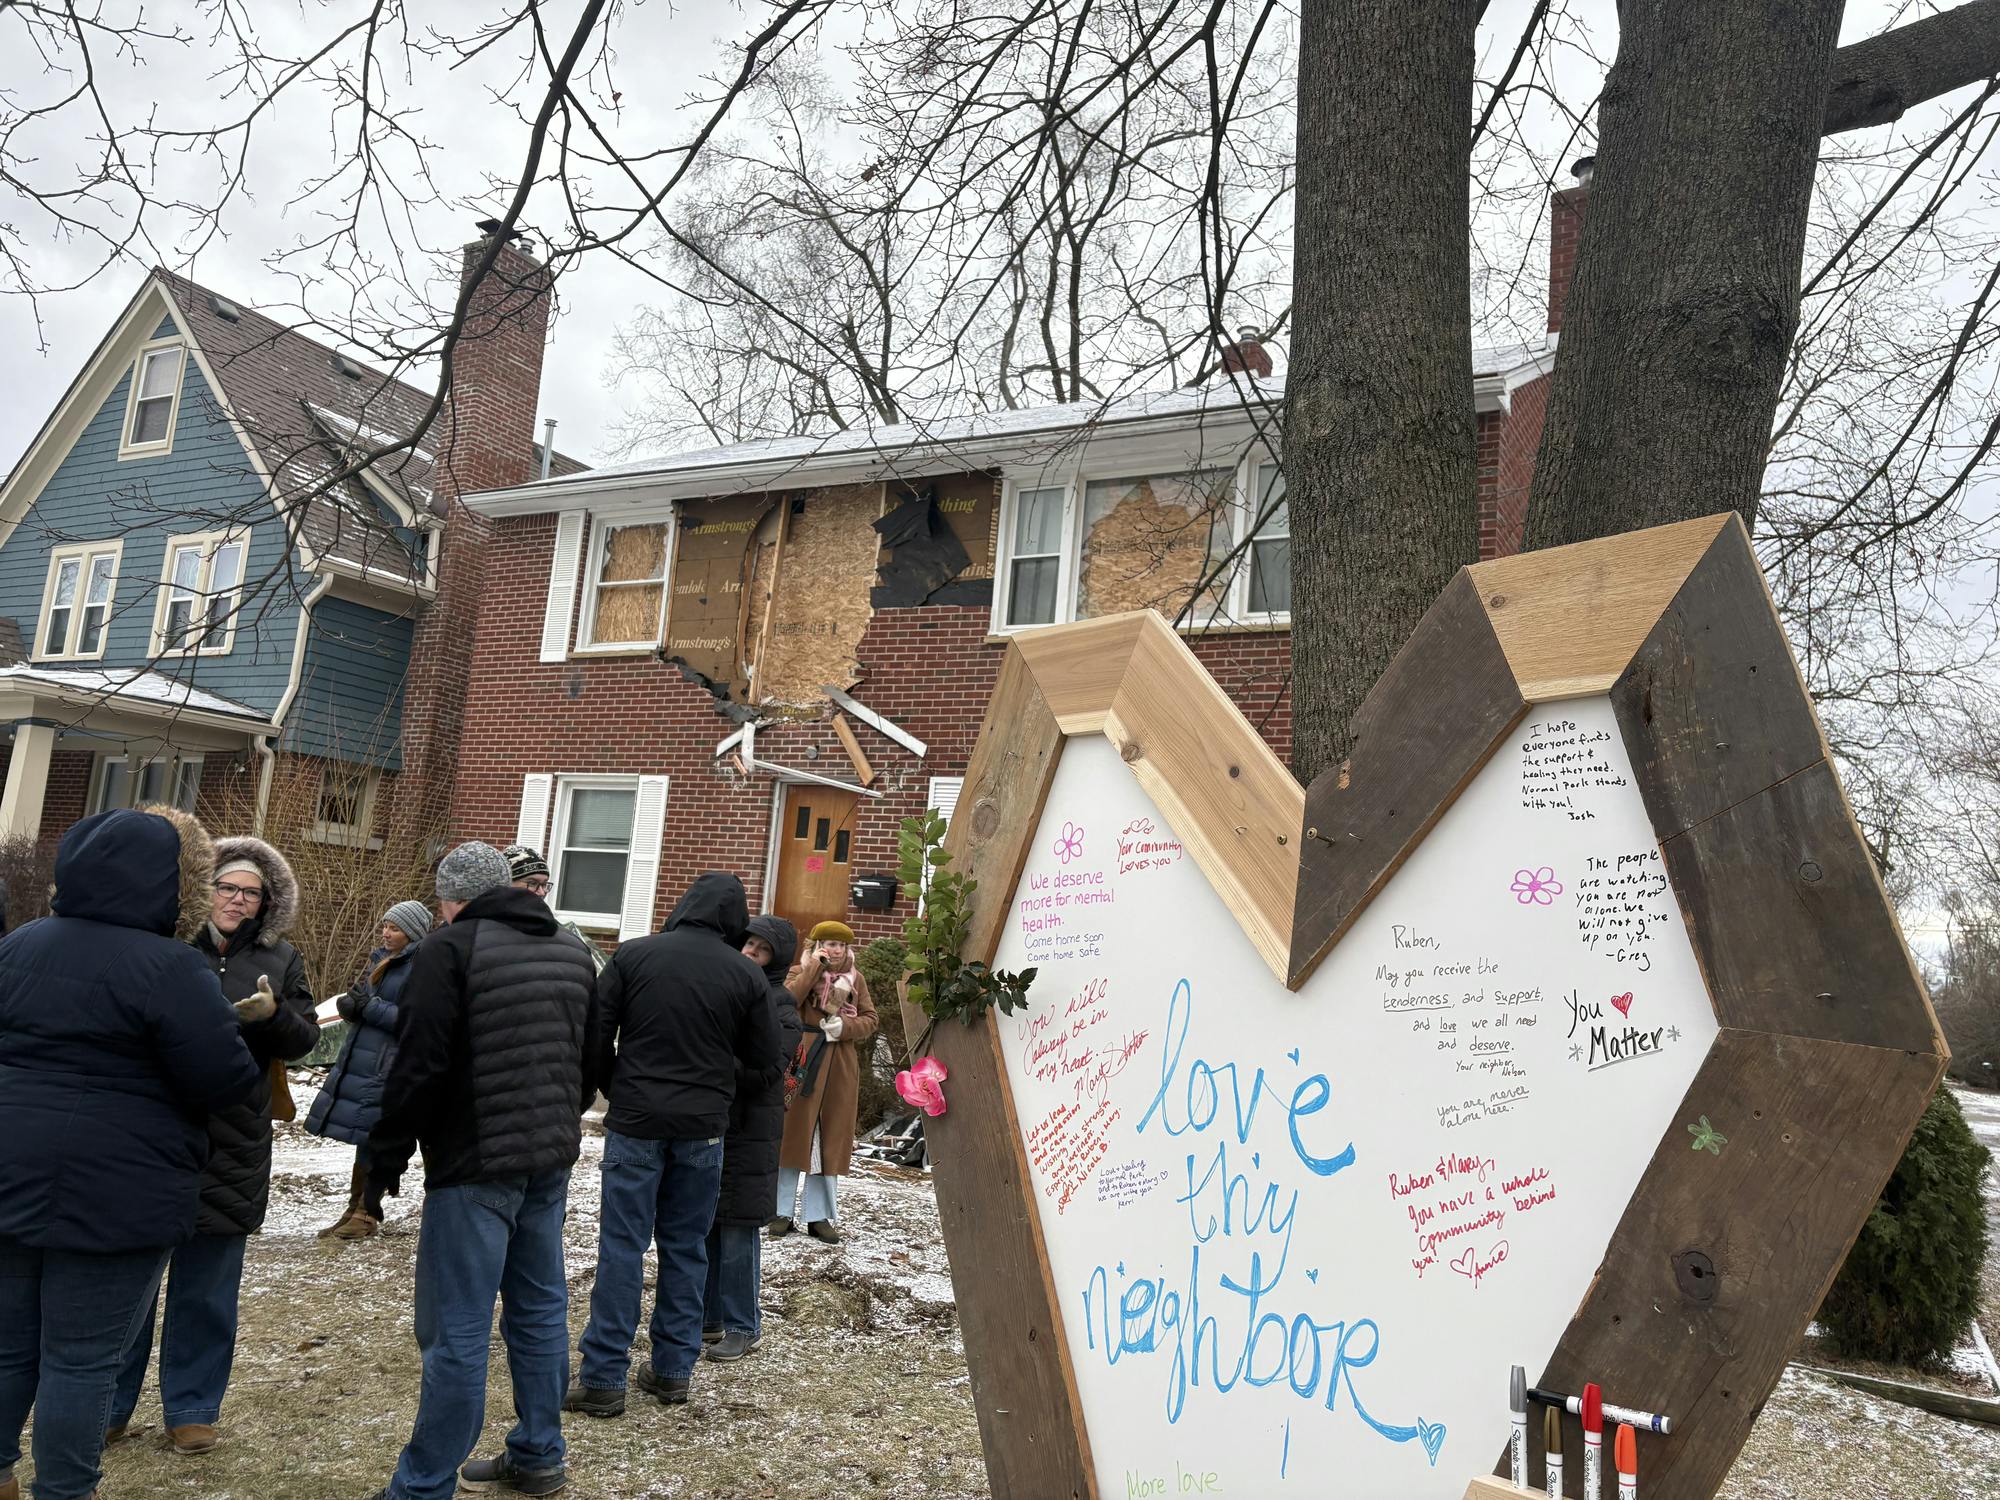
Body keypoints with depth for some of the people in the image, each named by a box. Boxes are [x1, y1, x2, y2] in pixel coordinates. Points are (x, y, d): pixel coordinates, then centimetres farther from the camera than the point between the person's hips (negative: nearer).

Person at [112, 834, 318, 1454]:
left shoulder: (280, 959, 7)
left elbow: (305, 1038, 5)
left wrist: (274, 1015, -16)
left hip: (230, 1148, 1)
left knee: (205, 1288, 10)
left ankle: (191, 1409, 24)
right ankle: (108, 1407, 25)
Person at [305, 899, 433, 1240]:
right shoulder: (381, 960, 15)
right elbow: (362, 1002, 20)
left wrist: (370, 1007, -17)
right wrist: (351, 1005, -2)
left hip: (389, 1065, -8)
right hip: (361, 1058, 8)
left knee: (372, 1138, -3)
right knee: (366, 1138, 12)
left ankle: (367, 1215, 8)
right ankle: (357, 1210, 21)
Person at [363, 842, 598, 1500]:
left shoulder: (448, 948, -10)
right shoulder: (572, 952, 12)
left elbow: (419, 1068, -15)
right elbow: (589, 1061, 18)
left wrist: (385, 1157, -4)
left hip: (475, 1164, -7)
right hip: (551, 1160, 7)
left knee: (457, 1330, -2)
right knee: (540, 1308, 15)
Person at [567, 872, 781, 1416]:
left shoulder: (633, 954, -5)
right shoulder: (746, 974, -4)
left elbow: (596, 1038, -2)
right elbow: (764, 1055, 3)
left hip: (636, 1122, -1)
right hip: (703, 1126, 1)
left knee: (622, 1247, 4)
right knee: (686, 1247, 12)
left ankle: (603, 1377, 7)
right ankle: (672, 1370, 18)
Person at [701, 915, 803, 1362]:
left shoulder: (780, 1005, -6)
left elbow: (766, 1069, -16)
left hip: (747, 1131, -5)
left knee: (737, 1228, 1)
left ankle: (742, 1327, 14)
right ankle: (707, 1318, 25)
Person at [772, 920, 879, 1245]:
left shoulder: (856, 978, 10)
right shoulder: (801, 971, 2)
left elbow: (870, 1019, 8)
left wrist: (845, 1026, -11)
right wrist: (813, 968, -18)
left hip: (841, 1067, 3)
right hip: (804, 1061, -3)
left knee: (831, 1138, 6)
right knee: (795, 1132, 0)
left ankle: (819, 1216, 13)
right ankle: (783, 1212, 10)